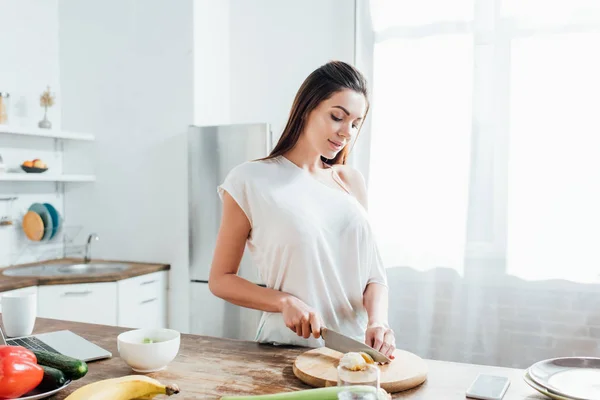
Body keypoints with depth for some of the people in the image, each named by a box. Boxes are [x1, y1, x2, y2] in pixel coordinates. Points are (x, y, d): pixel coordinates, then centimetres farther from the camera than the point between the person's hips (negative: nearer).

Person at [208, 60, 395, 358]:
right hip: (288, 348, -4)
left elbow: (373, 274, 10)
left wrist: (377, 322, -9)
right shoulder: (251, 181, -3)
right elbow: (220, 280, 1)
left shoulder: (351, 181, 11)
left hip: (354, 350, 4)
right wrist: (285, 302, -13)